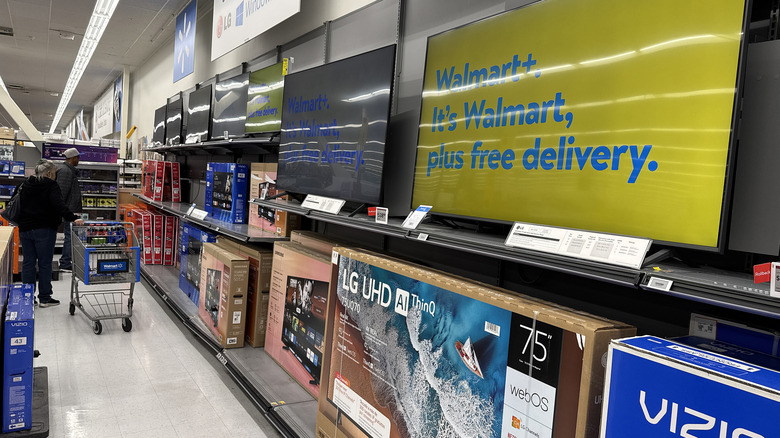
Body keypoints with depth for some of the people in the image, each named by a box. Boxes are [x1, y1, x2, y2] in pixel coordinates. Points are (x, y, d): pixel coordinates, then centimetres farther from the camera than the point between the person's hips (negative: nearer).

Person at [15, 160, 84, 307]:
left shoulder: (24, 185, 12)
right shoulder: (51, 186, -10)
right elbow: (59, 205, -25)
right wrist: (73, 218, -34)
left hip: (24, 229, 6)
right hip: (44, 230, -6)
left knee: (28, 262, 11)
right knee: (45, 263, 1)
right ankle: (44, 297, 5)